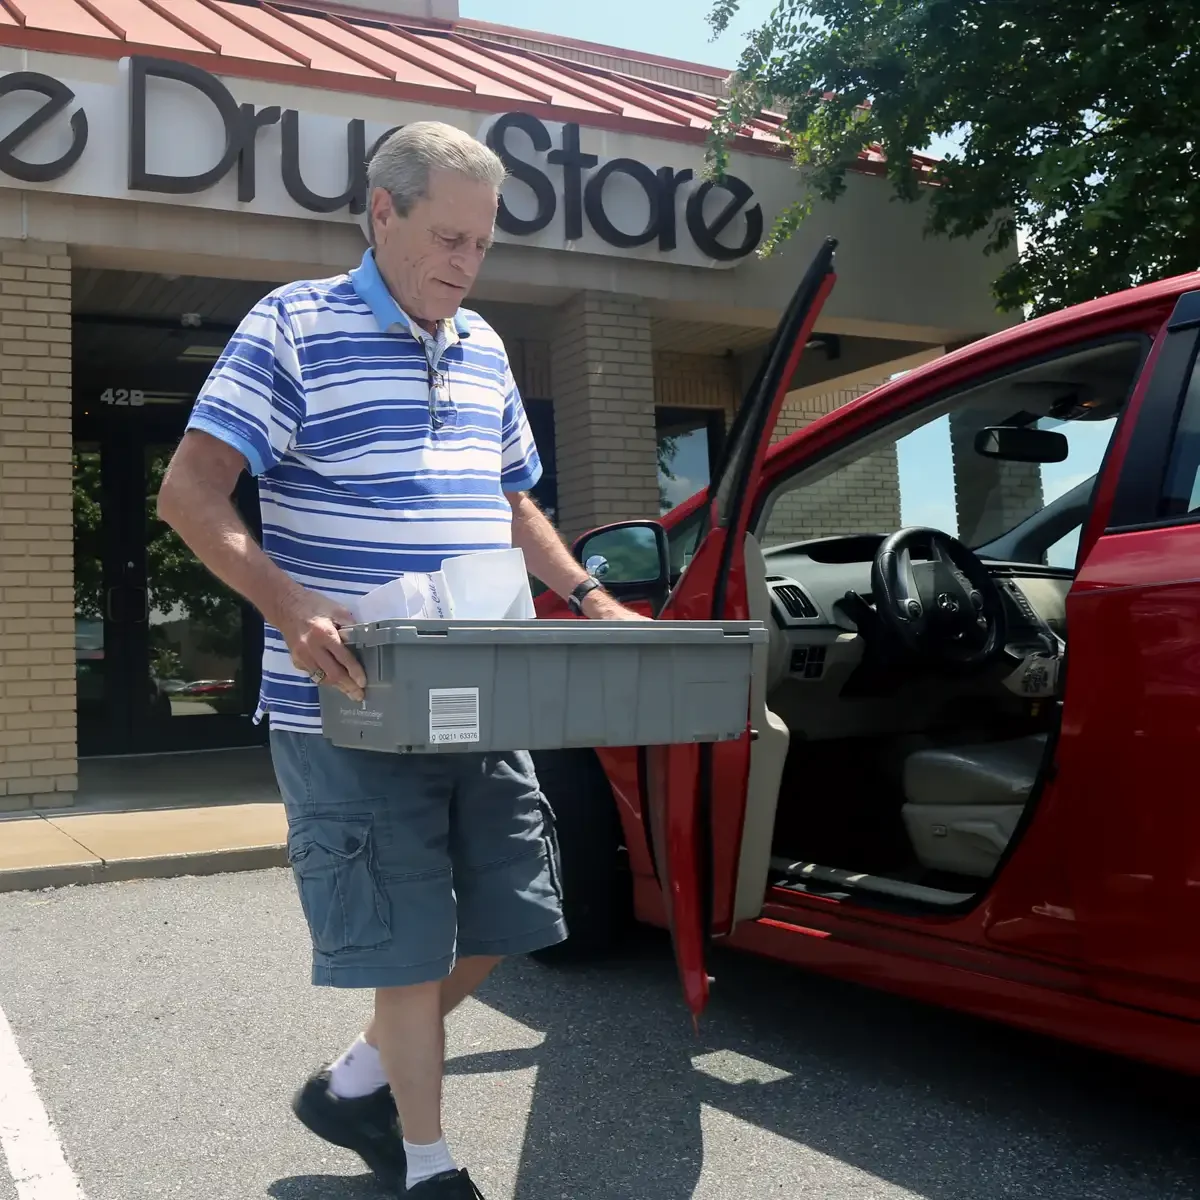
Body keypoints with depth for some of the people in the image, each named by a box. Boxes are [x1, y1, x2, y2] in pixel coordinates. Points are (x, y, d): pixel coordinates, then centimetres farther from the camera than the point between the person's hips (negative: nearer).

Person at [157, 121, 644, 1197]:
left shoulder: (484, 349, 15)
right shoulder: (295, 327, -6)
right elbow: (191, 492, -13)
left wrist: (590, 601, 12)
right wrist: (291, 607, -27)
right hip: (353, 709, -7)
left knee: (505, 919, 12)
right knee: (411, 943, 1)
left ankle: (357, 1085, 34)